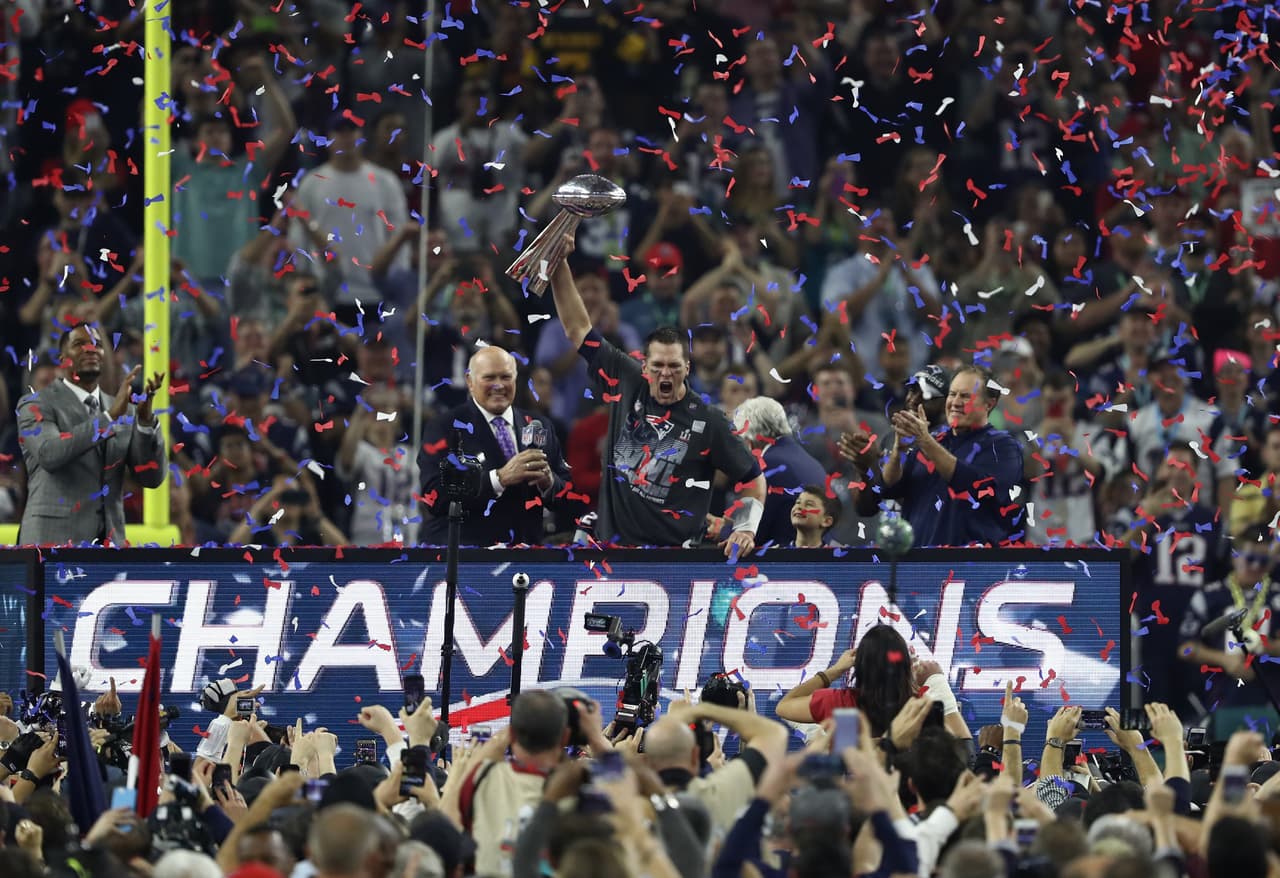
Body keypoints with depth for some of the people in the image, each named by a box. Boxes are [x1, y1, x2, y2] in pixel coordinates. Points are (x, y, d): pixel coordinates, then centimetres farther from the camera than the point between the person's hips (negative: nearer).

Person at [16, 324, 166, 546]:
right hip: (52, 544, -5)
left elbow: (152, 477, 5)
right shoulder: (36, 406, 0)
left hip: (108, 546, 5)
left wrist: (145, 418, -11)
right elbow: (50, 453, -21)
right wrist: (110, 417, -27)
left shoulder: (126, 412, 15)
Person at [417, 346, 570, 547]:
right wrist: (500, 478, -16)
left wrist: (549, 482, -6)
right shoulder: (447, 427, 1)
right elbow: (434, 497, -12)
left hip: (525, 552, 4)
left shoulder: (538, 428, 15)